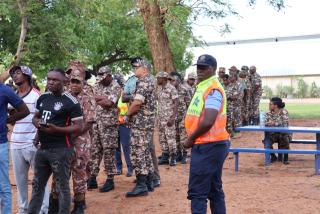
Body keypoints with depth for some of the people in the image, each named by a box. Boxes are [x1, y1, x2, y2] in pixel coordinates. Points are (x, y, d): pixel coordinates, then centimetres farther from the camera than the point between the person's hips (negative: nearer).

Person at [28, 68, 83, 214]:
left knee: (62, 187, 3)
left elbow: (78, 127, -13)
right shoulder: (42, 98, 10)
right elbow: (35, 117, 20)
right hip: (42, 148, 7)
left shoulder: (71, 102, -11)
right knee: (37, 185, 16)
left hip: (61, 150, -7)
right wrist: (37, 123, -4)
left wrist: (56, 129, -23)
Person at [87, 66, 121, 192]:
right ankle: (93, 178, 13)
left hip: (108, 123, -6)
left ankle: (110, 180, 5)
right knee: (94, 150, 7)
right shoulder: (97, 85, 14)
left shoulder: (115, 87, -7)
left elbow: (109, 103, -18)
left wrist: (98, 98, -6)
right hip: (95, 122, 6)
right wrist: (103, 100, -4)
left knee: (108, 151, -2)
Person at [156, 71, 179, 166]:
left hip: (169, 117, -8)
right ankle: (165, 156, 17)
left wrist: (172, 117, -21)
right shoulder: (159, 89, 12)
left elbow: (176, 103, -14)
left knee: (170, 137, -6)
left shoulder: (171, 88, -10)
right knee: (162, 137, 10)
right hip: (160, 117, 8)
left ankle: (173, 157, 3)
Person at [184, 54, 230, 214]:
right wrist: (194, 138, 10)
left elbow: (207, 122, -25)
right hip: (212, 146, 10)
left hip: (207, 147, -10)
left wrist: (191, 139, -12)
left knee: (197, 192, -6)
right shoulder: (203, 87, 16)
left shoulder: (213, 89, -16)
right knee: (215, 190, 15)